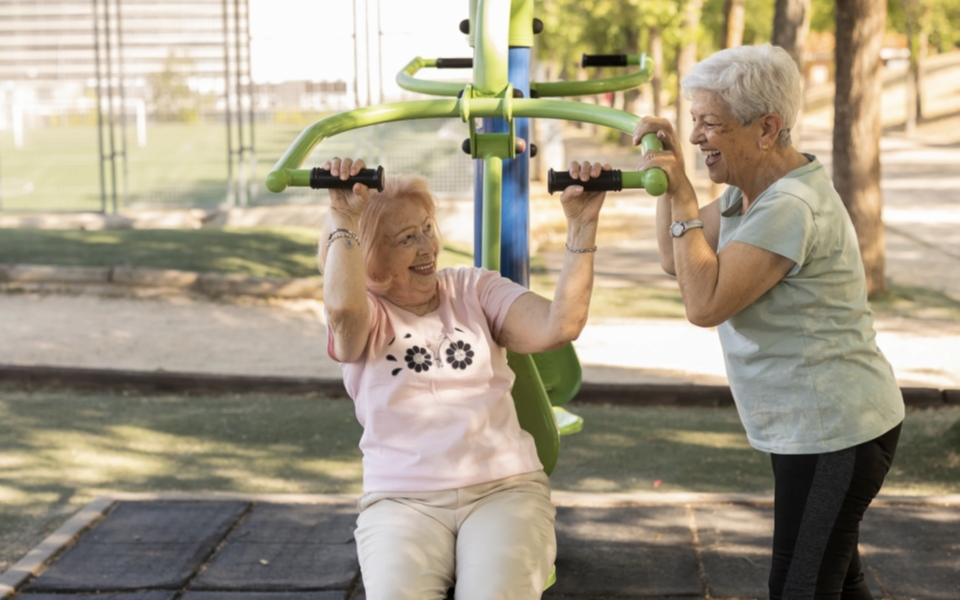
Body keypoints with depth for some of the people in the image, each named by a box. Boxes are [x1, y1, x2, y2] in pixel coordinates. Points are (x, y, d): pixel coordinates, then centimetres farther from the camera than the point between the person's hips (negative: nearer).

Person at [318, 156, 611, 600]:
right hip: (401, 499, -1)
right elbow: (342, 308, -21)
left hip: (505, 488, 1)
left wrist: (581, 225, -8)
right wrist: (343, 219, -18)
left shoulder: (475, 289, 13)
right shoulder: (365, 317, 7)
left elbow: (558, 327, -3)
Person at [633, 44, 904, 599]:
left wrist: (683, 198, -22)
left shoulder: (790, 208, -24)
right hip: (818, 424, 10)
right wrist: (669, 169, 1)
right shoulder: (753, 190, 9)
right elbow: (675, 260, 12)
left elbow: (704, 303, -27)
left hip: (834, 430, -10)